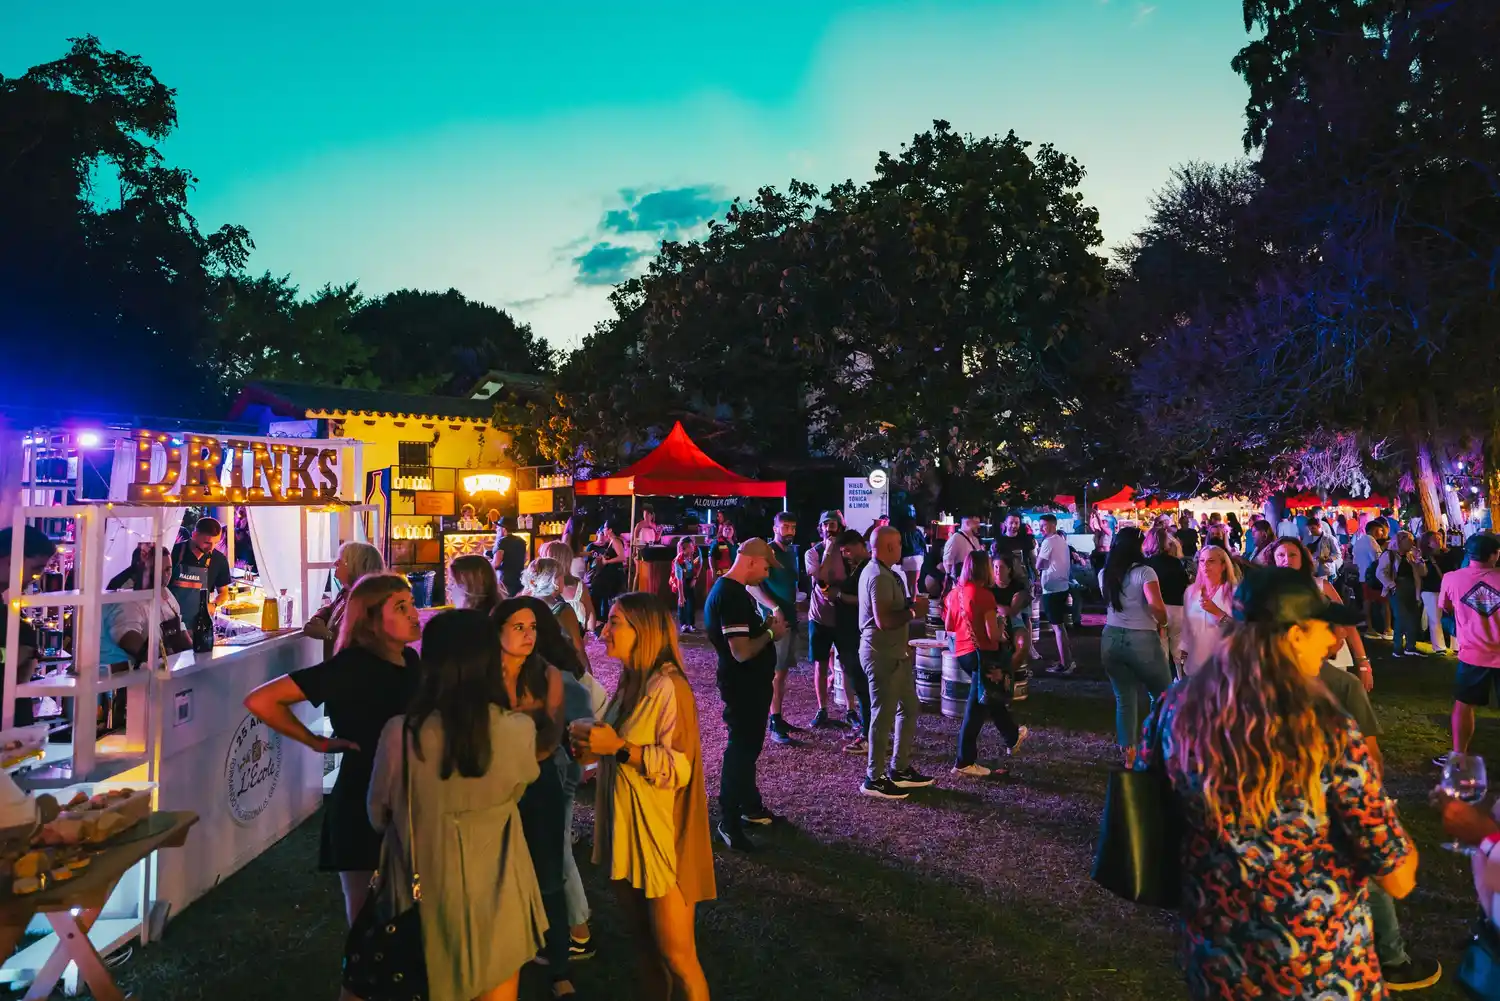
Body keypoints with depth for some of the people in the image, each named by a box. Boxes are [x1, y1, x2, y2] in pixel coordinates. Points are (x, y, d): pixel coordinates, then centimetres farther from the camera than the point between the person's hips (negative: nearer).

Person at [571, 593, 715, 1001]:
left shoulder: (669, 687, -18)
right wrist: (591, 743, 2)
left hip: (661, 834, -8)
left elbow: (678, 768, -22)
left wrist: (620, 748, -26)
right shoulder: (628, 682, 8)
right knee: (645, 943, 19)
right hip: (627, 829, 8)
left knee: (676, 954, 1)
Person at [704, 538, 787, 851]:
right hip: (743, 686, -11)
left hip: (751, 683, 11)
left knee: (748, 746, 21)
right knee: (740, 749, 0)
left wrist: (764, 625, 5)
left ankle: (750, 806, 36)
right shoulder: (731, 596, -25)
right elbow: (742, 651, -29)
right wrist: (771, 633, -15)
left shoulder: (731, 589, 8)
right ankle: (729, 821, 11)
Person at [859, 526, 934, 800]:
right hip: (882, 654, -11)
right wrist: (914, 613, -13)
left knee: (909, 708, 18)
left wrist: (911, 604, 6)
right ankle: (874, 779, 10)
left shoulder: (880, 572, 13)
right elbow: (884, 620, -26)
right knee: (884, 716, -1)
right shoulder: (879, 576, -21)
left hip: (894, 652, 11)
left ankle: (899, 769, 27)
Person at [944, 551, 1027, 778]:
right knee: (977, 707, 0)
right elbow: (993, 635, -18)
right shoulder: (984, 595, -17)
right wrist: (1001, 627, 2)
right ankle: (964, 762, 5)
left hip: (962, 653, 8)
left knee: (991, 696, 26)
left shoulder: (954, 593, 3)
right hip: (982, 654, -8)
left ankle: (1012, 737, 47)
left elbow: (948, 626, 12)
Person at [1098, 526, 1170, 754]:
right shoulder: (1144, 572, -11)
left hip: (1112, 639, 5)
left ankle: (1128, 753, 13)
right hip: (1142, 640, -5)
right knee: (1162, 696, 15)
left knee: (1124, 699, 12)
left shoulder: (1104, 574, 7)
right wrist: (1162, 622, -7)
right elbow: (1156, 605, -25)